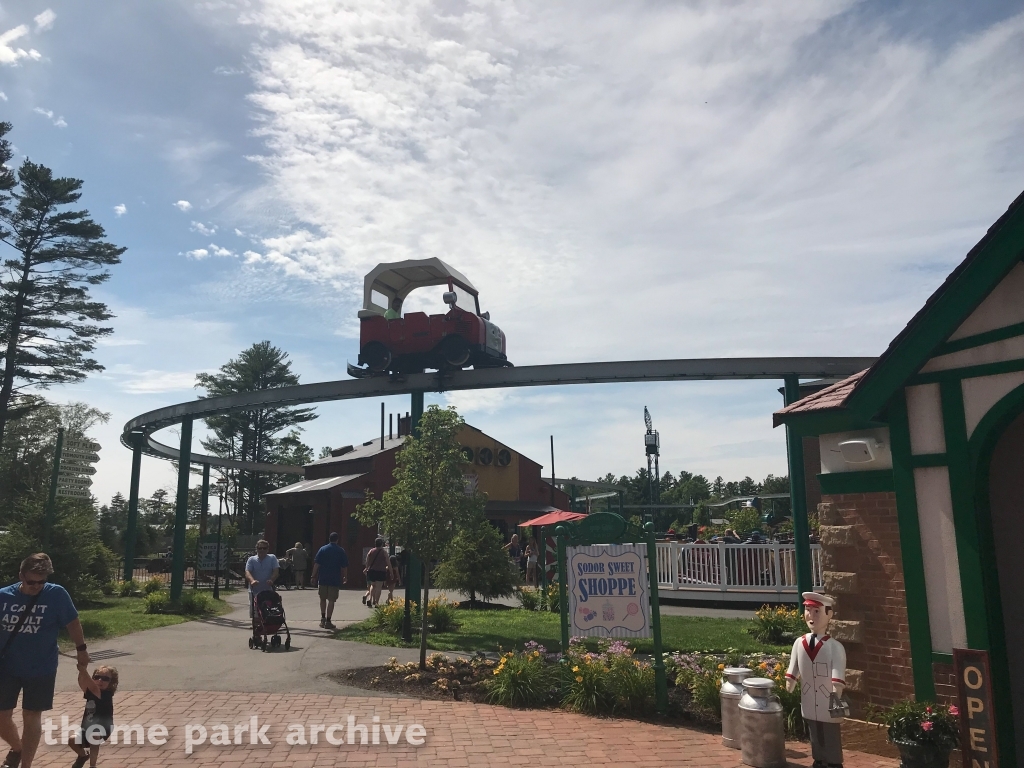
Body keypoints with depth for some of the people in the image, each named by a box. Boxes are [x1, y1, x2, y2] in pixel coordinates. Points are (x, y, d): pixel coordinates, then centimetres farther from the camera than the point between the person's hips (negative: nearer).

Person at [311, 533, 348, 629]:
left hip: (322, 579, 2)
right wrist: (344, 577, 14)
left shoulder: (322, 549, 2)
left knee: (322, 599, 17)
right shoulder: (341, 551, -1)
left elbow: (316, 564, -2)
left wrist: (313, 576, 3)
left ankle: (323, 618, 18)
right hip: (335, 580, -1)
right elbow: (344, 566, 1)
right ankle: (328, 621, 0)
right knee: (331, 600, 1)